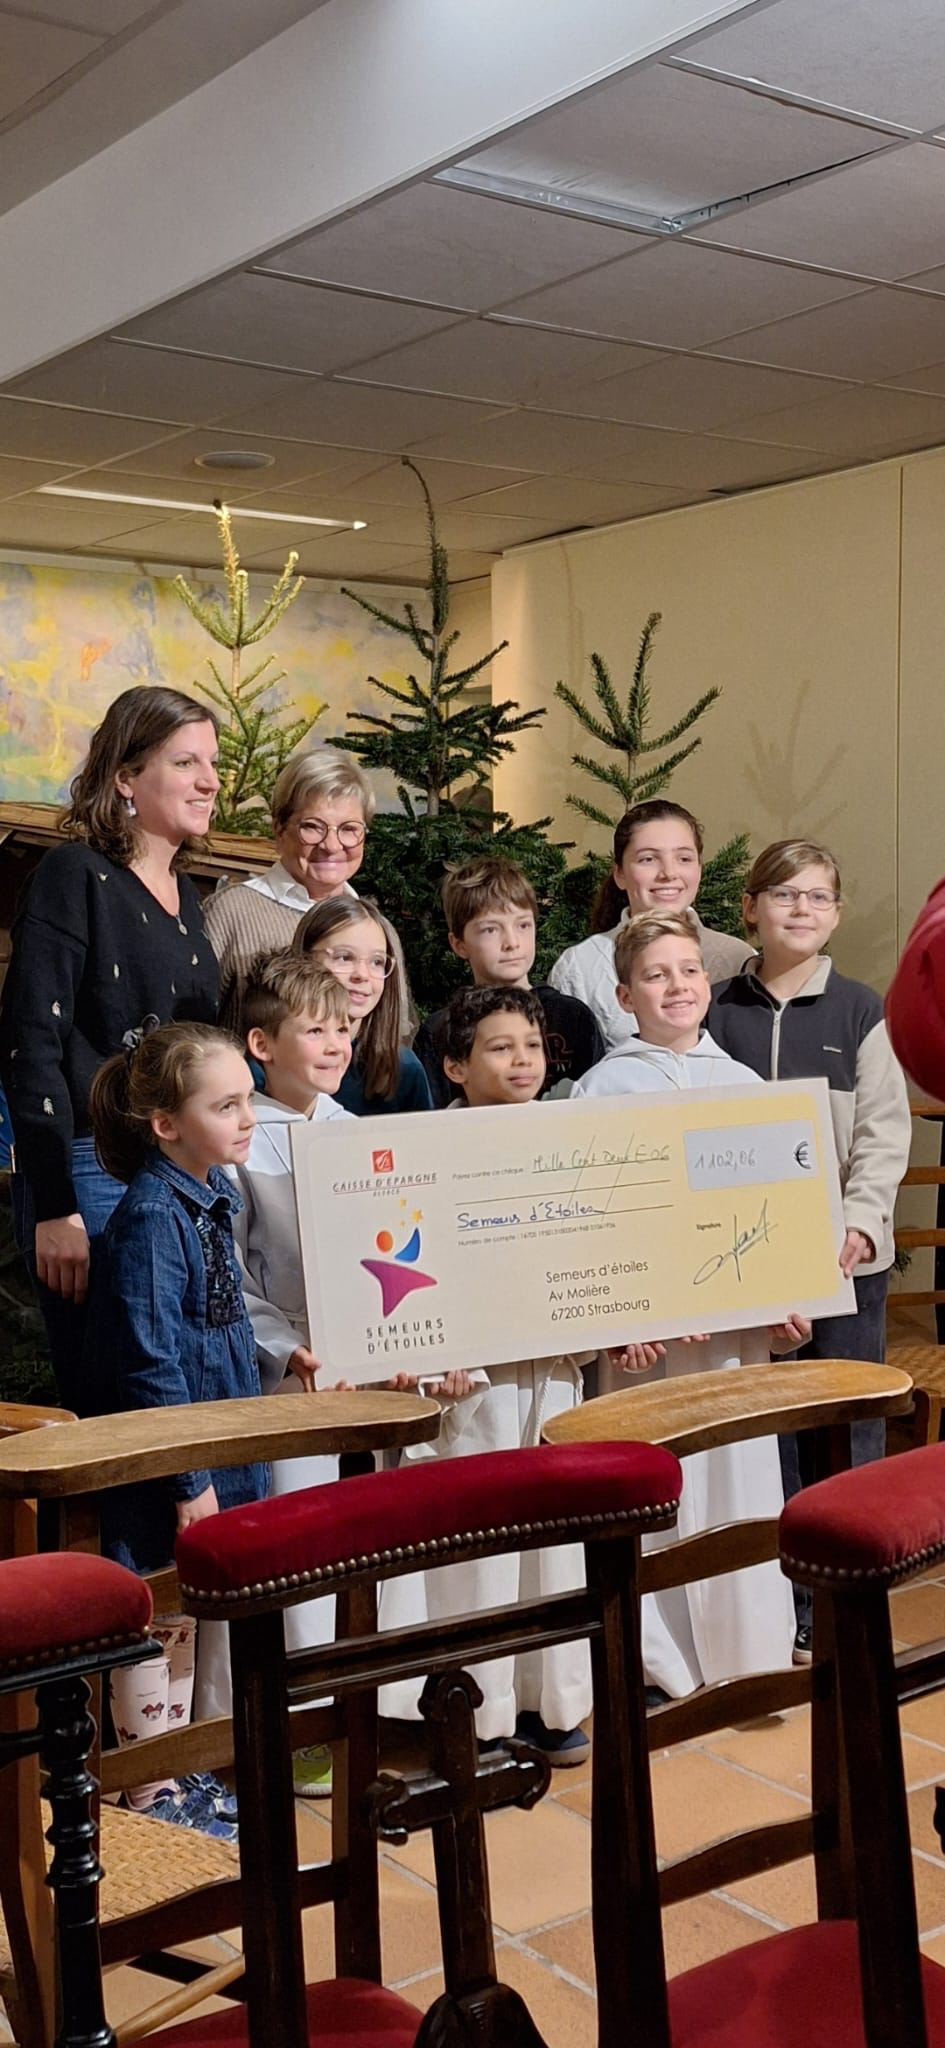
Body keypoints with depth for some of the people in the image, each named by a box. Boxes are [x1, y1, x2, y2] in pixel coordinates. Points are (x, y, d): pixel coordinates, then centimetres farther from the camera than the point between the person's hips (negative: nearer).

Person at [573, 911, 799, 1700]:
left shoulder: (743, 1083, 10)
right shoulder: (603, 1087, 0)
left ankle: (752, 1651, 20)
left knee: (745, 1478, 7)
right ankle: (661, 1663, 15)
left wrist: (791, 1300, 3)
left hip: (740, 1315, 3)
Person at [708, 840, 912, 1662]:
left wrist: (860, 1222, -15)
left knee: (847, 1427, 3)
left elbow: (885, 1132, -2)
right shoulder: (721, 1010, 5)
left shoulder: (860, 1010, 2)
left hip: (845, 1254, -1)